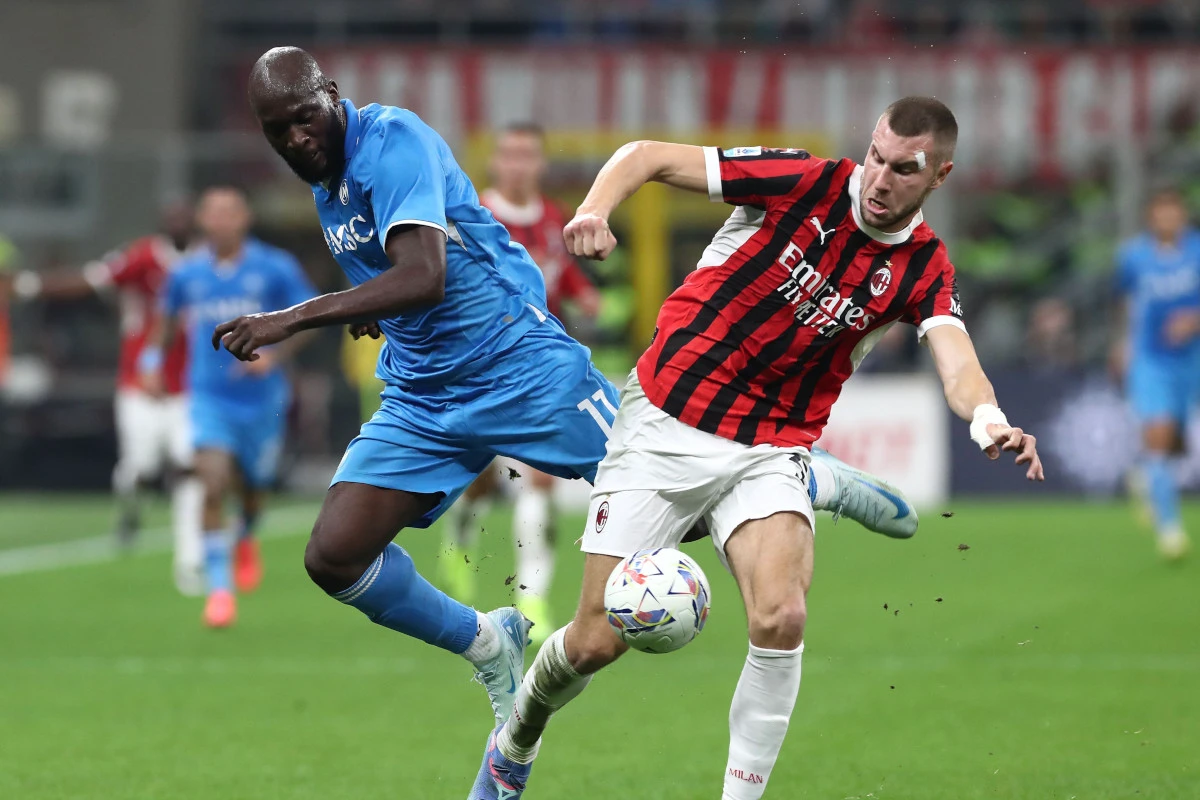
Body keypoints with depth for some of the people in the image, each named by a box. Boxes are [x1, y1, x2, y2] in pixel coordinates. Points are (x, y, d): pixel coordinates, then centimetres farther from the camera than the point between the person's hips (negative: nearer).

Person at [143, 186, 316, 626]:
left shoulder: (275, 268, -8)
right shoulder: (186, 273, 0)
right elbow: (169, 317, 19)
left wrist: (274, 355, -17)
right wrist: (153, 357, 5)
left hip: (261, 398, 0)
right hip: (209, 399, 0)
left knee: (252, 488, 15)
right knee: (213, 488, -18)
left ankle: (246, 540, 51)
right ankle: (218, 587, -12)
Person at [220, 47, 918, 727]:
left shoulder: (390, 140, -20)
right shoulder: (323, 180, 7)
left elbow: (423, 275, -34)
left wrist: (293, 320, -37)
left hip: (519, 365, -7)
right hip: (422, 402, 7)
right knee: (333, 556, -9)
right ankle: (488, 646, 13)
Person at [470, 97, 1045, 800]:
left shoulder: (923, 268, -4)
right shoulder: (809, 184, -10)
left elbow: (958, 365, -21)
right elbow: (648, 156, -7)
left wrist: (989, 418, -44)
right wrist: (595, 210, -28)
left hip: (771, 451, 1)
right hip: (666, 422, -1)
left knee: (781, 618, -26)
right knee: (596, 642, -2)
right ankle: (516, 742, 31)